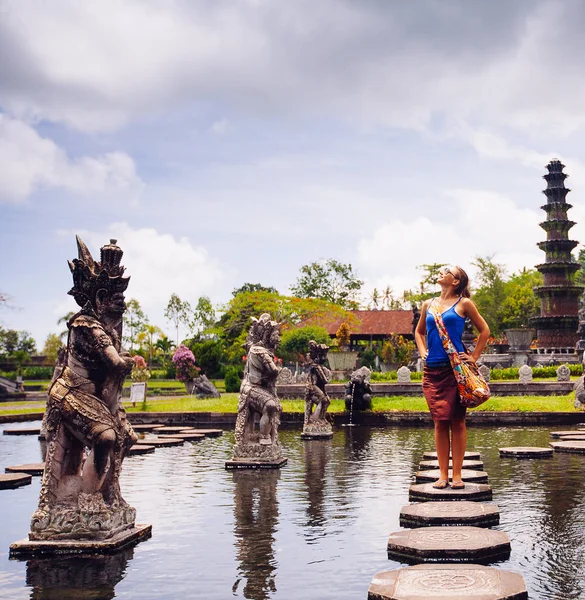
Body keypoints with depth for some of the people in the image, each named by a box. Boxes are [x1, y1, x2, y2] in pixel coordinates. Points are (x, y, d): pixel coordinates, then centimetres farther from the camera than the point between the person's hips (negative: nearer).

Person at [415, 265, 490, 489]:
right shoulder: (428, 304, 14)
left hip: (456, 369, -4)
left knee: (457, 421, -2)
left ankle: (457, 475, 3)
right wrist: (423, 352, 12)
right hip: (432, 370, 4)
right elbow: (419, 332, 28)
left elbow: (484, 330, 8)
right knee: (439, 422, 3)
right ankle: (443, 475, 8)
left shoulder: (464, 304, 2)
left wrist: (474, 357, 2)